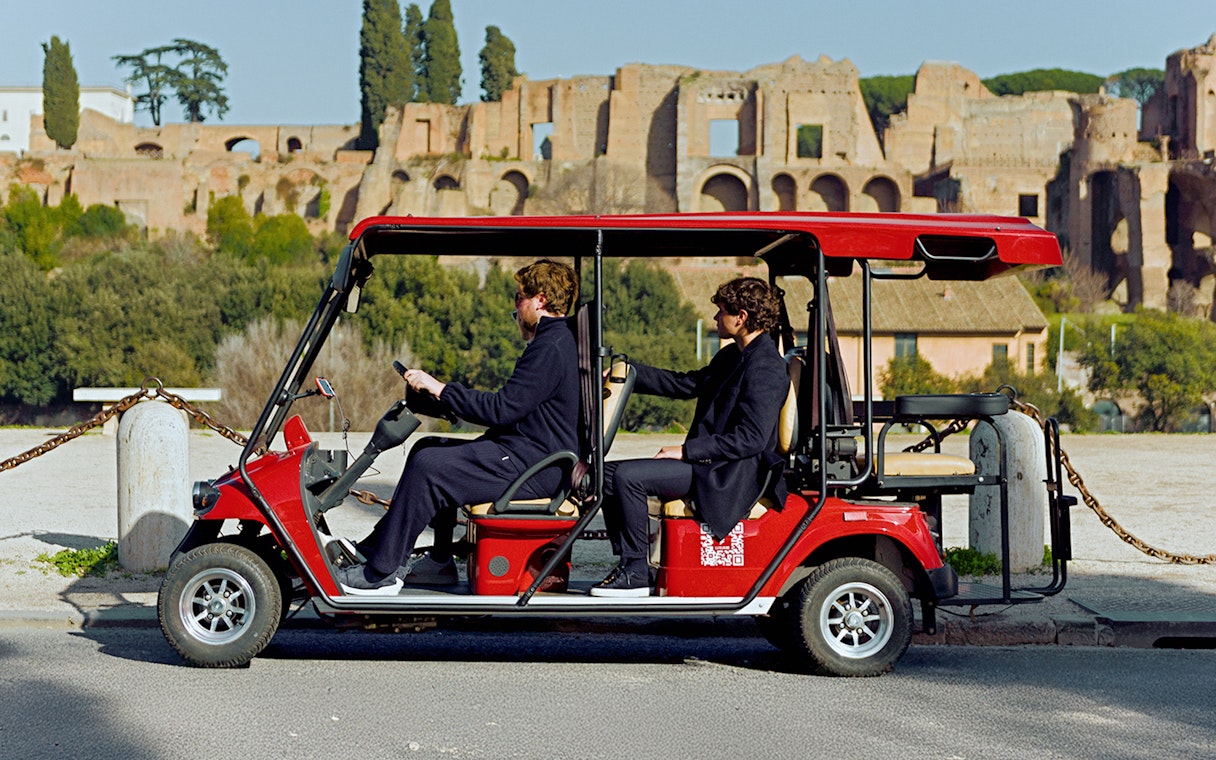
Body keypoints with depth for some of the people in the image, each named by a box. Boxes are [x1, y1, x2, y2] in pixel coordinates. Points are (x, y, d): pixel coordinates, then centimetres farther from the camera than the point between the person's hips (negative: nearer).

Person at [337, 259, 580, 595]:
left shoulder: (551, 349, -17)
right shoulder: (556, 342, 17)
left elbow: (502, 410, -22)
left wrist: (439, 388, -15)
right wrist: (446, 397, 17)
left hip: (533, 467, -11)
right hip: (528, 456, 11)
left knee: (428, 467, -20)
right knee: (428, 449, 17)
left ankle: (381, 572, -14)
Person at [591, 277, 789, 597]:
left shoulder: (766, 367, -17)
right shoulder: (731, 356, 15)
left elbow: (751, 438, -23)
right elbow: (686, 384, 20)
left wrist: (686, 450, -20)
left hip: (732, 475, -11)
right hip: (708, 464, 11)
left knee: (628, 475, -22)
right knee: (609, 473, 5)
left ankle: (635, 573, -13)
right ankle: (628, 563, 3)